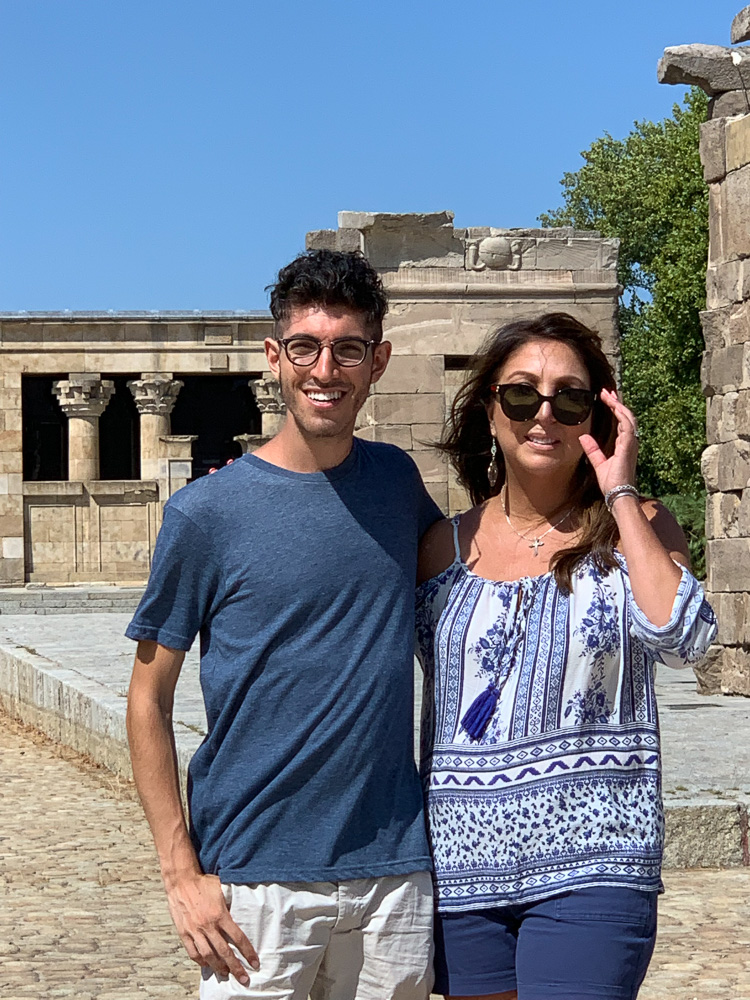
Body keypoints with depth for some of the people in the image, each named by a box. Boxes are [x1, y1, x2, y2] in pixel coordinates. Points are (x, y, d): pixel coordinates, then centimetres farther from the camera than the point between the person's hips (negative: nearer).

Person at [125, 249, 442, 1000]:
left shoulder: (397, 480, 4)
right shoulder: (207, 511, -7)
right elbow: (148, 702, -4)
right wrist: (181, 872, -9)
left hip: (395, 868, 4)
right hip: (256, 878, -3)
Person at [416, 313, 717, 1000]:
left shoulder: (635, 527, 0)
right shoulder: (446, 546, 6)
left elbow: (682, 640, -18)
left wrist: (620, 493, -14)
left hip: (589, 866, -3)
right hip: (464, 866, 3)